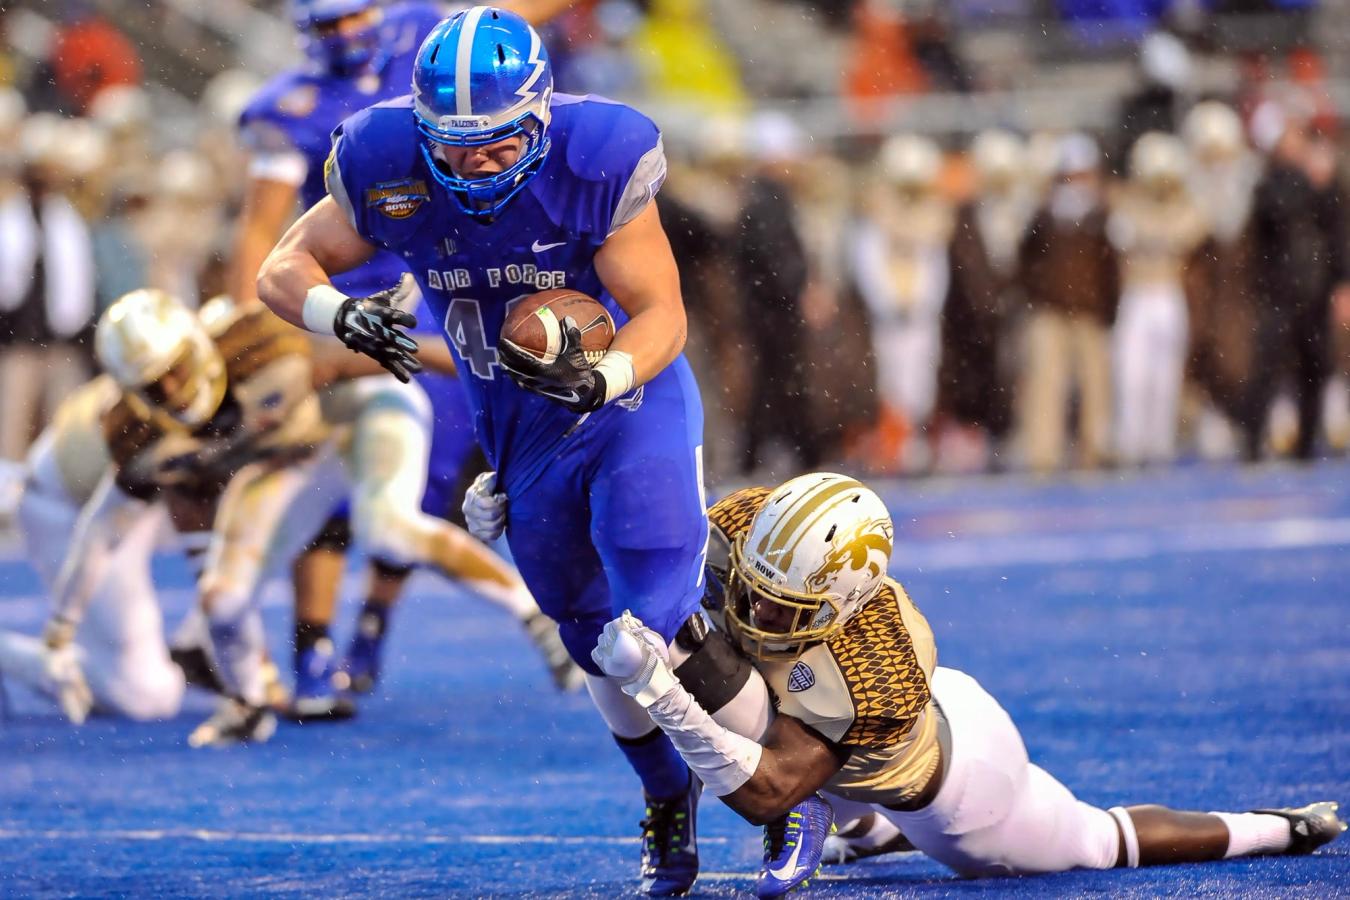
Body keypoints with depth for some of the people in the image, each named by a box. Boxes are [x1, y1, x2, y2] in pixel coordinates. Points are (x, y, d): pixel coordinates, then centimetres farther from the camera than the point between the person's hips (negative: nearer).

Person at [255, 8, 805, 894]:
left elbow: (662, 314, -18)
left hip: (630, 402, -4)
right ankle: (669, 801, 38)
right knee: (599, 643, 13)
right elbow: (284, 270, -7)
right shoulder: (391, 173, -16)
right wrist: (341, 314, -29)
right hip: (524, 439, 4)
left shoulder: (597, 165, -25)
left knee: (663, 626, -17)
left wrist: (601, 379, -38)